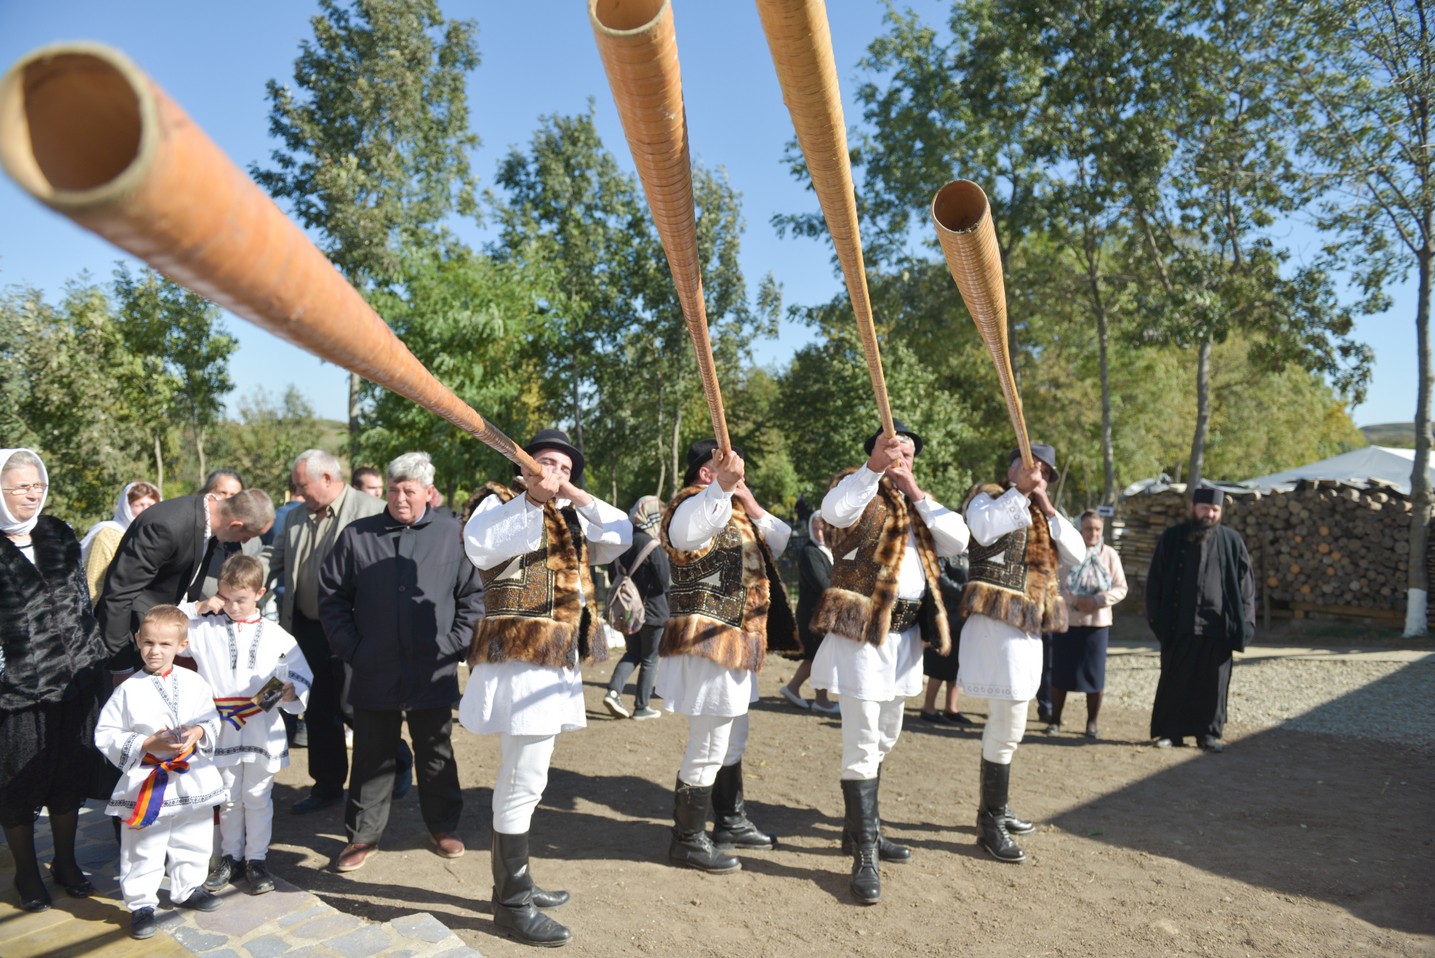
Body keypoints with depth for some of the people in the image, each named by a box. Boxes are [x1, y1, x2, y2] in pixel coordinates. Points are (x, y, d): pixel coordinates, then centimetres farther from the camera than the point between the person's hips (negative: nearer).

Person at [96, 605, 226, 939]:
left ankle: (187, 889, 38)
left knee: (193, 843, 18)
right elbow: (106, 736, -8)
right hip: (147, 782, -3)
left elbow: (213, 721, 7)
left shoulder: (194, 683, -1)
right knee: (144, 849, 5)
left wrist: (200, 732, -15)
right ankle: (140, 903, 23)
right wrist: (148, 744, -18)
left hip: (193, 780, 3)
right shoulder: (128, 690, -9)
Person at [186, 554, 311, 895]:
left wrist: (291, 692, -18)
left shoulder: (276, 635, 2)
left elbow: (301, 676, 3)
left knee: (257, 798, 8)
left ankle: (257, 860, 21)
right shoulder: (205, 630, 4)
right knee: (228, 799, 14)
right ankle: (230, 858, 29)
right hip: (222, 731, 1)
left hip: (262, 732, -1)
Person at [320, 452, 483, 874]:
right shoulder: (356, 535, 2)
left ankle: (444, 827, 30)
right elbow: (331, 597, 5)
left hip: (434, 675, 0)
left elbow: (473, 595, 3)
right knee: (372, 757, 11)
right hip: (373, 674, 1)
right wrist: (350, 648, -1)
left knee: (436, 754, 14)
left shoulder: (453, 534, -1)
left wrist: (456, 644, -4)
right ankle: (363, 835, 27)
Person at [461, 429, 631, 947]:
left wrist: (576, 496, -6)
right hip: (518, 654, -9)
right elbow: (480, 549, -24)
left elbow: (620, 538, 4)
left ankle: (512, 881, 31)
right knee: (523, 780, -6)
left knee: (521, 778, 18)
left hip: (557, 657, 9)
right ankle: (513, 903, 6)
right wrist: (531, 499, -26)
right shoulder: (499, 501, -3)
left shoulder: (570, 517, 19)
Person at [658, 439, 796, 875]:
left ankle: (731, 822, 38)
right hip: (707, 644, -11)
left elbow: (780, 543, 16)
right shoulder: (694, 505, -16)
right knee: (708, 748, -3)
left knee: (733, 741, 22)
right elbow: (687, 532, -42)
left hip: (735, 643, 11)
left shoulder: (734, 509, 15)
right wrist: (723, 486, -55)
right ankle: (688, 841, 11)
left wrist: (754, 509, 1)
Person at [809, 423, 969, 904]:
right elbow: (834, 511, -26)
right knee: (862, 743, -7)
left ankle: (862, 829, 34)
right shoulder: (856, 486, -2)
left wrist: (917, 492, -5)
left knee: (884, 738, 18)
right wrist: (875, 466, -29)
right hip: (861, 631, -8)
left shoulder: (918, 501, 18)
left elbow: (958, 540, 2)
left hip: (905, 633, 8)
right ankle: (865, 857, 0)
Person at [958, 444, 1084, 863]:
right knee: (1008, 725, -10)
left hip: (1028, 627, 9)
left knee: (1005, 722, 17)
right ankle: (990, 823, 0)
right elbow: (983, 529, -24)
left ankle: (995, 808, 29)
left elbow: (1077, 553, 6)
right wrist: (1019, 491, -20)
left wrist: (1047, 507, -2)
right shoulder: (988, 497, -2)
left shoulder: (1041, 515, 19)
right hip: (996, 623, -9)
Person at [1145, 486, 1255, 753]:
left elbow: (1245, 584, 7)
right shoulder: (1171, 538, 3)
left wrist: (1243, 623, -2)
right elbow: (1155, 581, 4)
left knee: (1213, 683, 6)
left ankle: (1208, 733, 18)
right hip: (1179, 625, -1)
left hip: (1217, 627, 1)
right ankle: (1169, 731, 16)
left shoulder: (1232, 541, 6)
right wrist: (1157, 618, -2)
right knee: (1174, 681, 6)